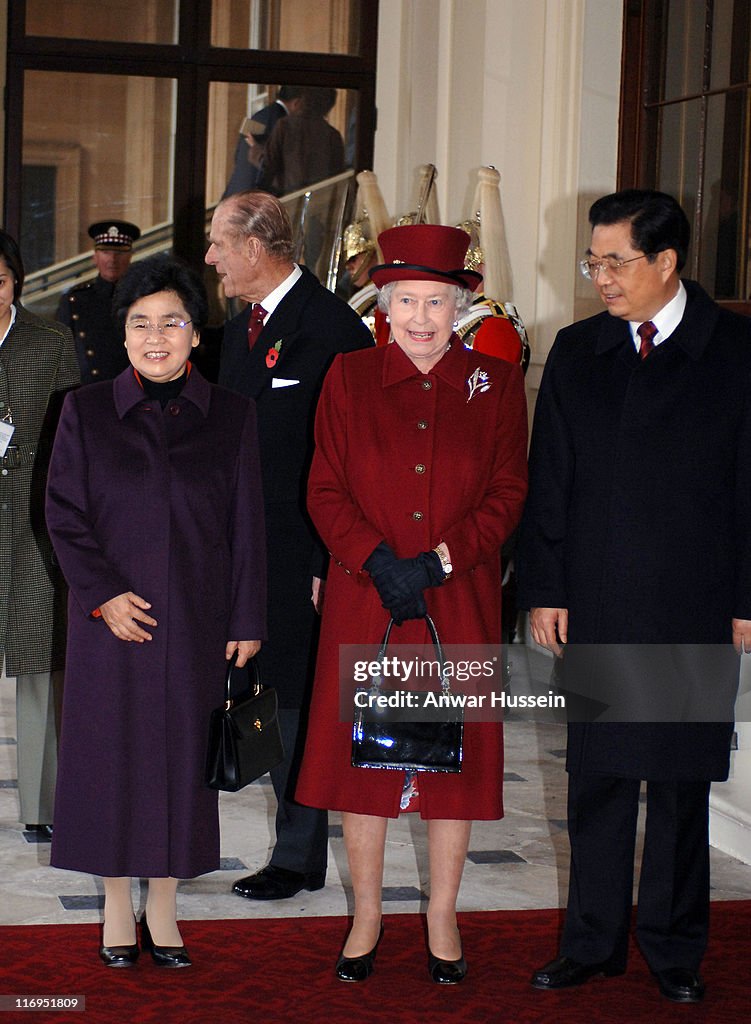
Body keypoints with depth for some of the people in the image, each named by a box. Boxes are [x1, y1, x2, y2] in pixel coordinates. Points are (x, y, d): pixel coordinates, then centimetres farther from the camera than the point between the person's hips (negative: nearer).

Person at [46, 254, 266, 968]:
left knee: (181, 753, 6)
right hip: (111, 616, 0)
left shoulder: (230, 416, 3)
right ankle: (117, 909, 19)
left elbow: (246, 527, 4)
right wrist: (102, 594, -11)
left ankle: (162, 908, 19)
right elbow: (64, 513, 0)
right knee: (111, 752, 5)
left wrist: (246, 621, 2)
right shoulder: (86, 411, 1)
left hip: (195, 620, 1)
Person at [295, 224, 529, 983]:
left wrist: (439, 561, -12)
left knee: (455, 750, 4)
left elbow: (507, 492, 0)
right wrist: (379, 562, -13)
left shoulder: (496, 384, 3)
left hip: (460, 603, 0)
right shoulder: (349, 378, 4)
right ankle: (366, 914, 18)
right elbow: (325, 491, 1)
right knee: (360, 746, 3)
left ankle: (443, 917, 19)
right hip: (364, 603, 0)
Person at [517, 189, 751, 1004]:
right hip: (593, 606, 3)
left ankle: (673, 949, 20)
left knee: (681, 782, 8)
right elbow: (547, 480, 8)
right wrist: (543, 589, 2)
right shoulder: (576, 351, 8)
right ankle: (593, 941, 20)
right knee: (596, 777, 8)